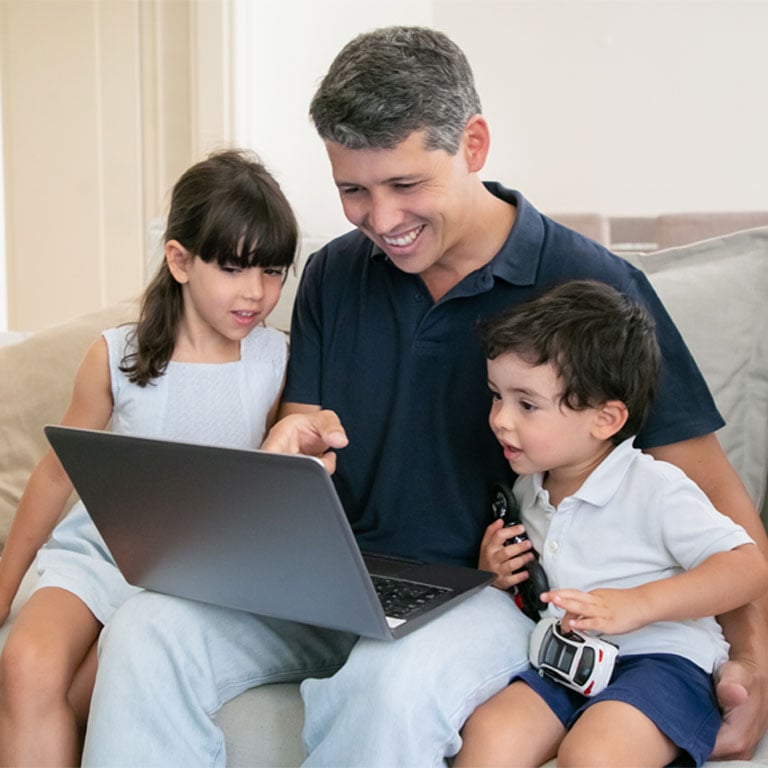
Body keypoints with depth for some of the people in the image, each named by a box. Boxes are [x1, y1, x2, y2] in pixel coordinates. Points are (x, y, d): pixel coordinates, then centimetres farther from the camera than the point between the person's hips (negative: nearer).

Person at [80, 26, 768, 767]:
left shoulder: (588, 285, -8)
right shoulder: (333, 274, 7)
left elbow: (707, 485, -6)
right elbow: (299, 428, 12)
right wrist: (291, 448, -13)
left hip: (489, 591, -4)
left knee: (391, 681, -36)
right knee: (146, 629, -20)